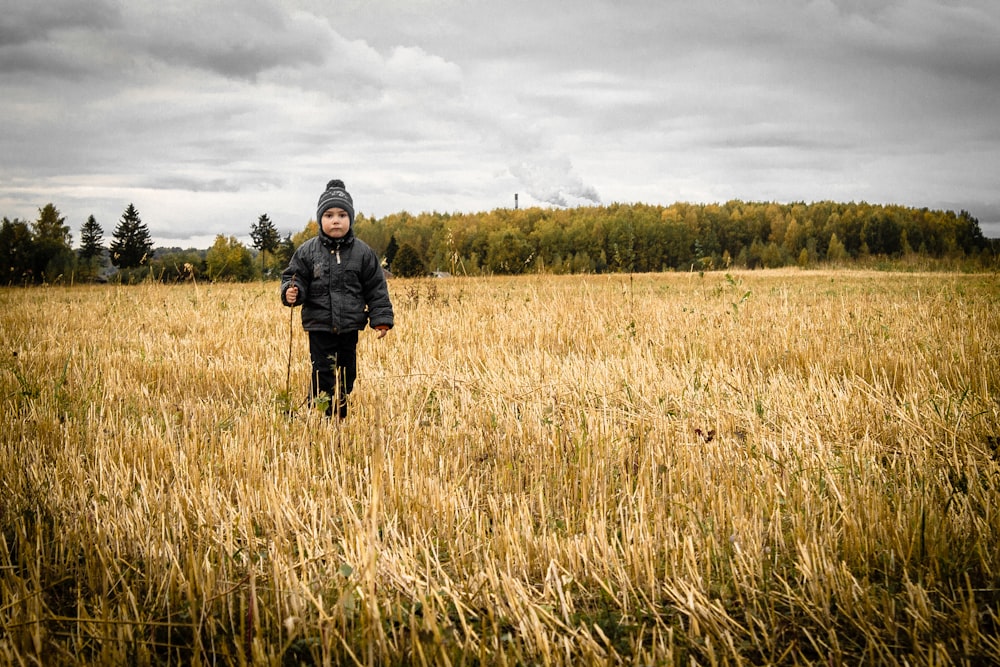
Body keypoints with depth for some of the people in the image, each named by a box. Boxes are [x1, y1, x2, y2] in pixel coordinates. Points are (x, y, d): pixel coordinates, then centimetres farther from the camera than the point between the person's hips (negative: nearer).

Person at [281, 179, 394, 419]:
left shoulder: (363, 252, 0)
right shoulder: (307, 251, -2)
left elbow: (376, 289, 4)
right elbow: (294, 277, 1)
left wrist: (381, 318, -1)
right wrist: (291, 292, -21)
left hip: (350, 327, 2)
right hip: (320, 327, -2)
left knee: (347, 375, 10)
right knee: (322, 375, -2)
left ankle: (341, 417, 23)